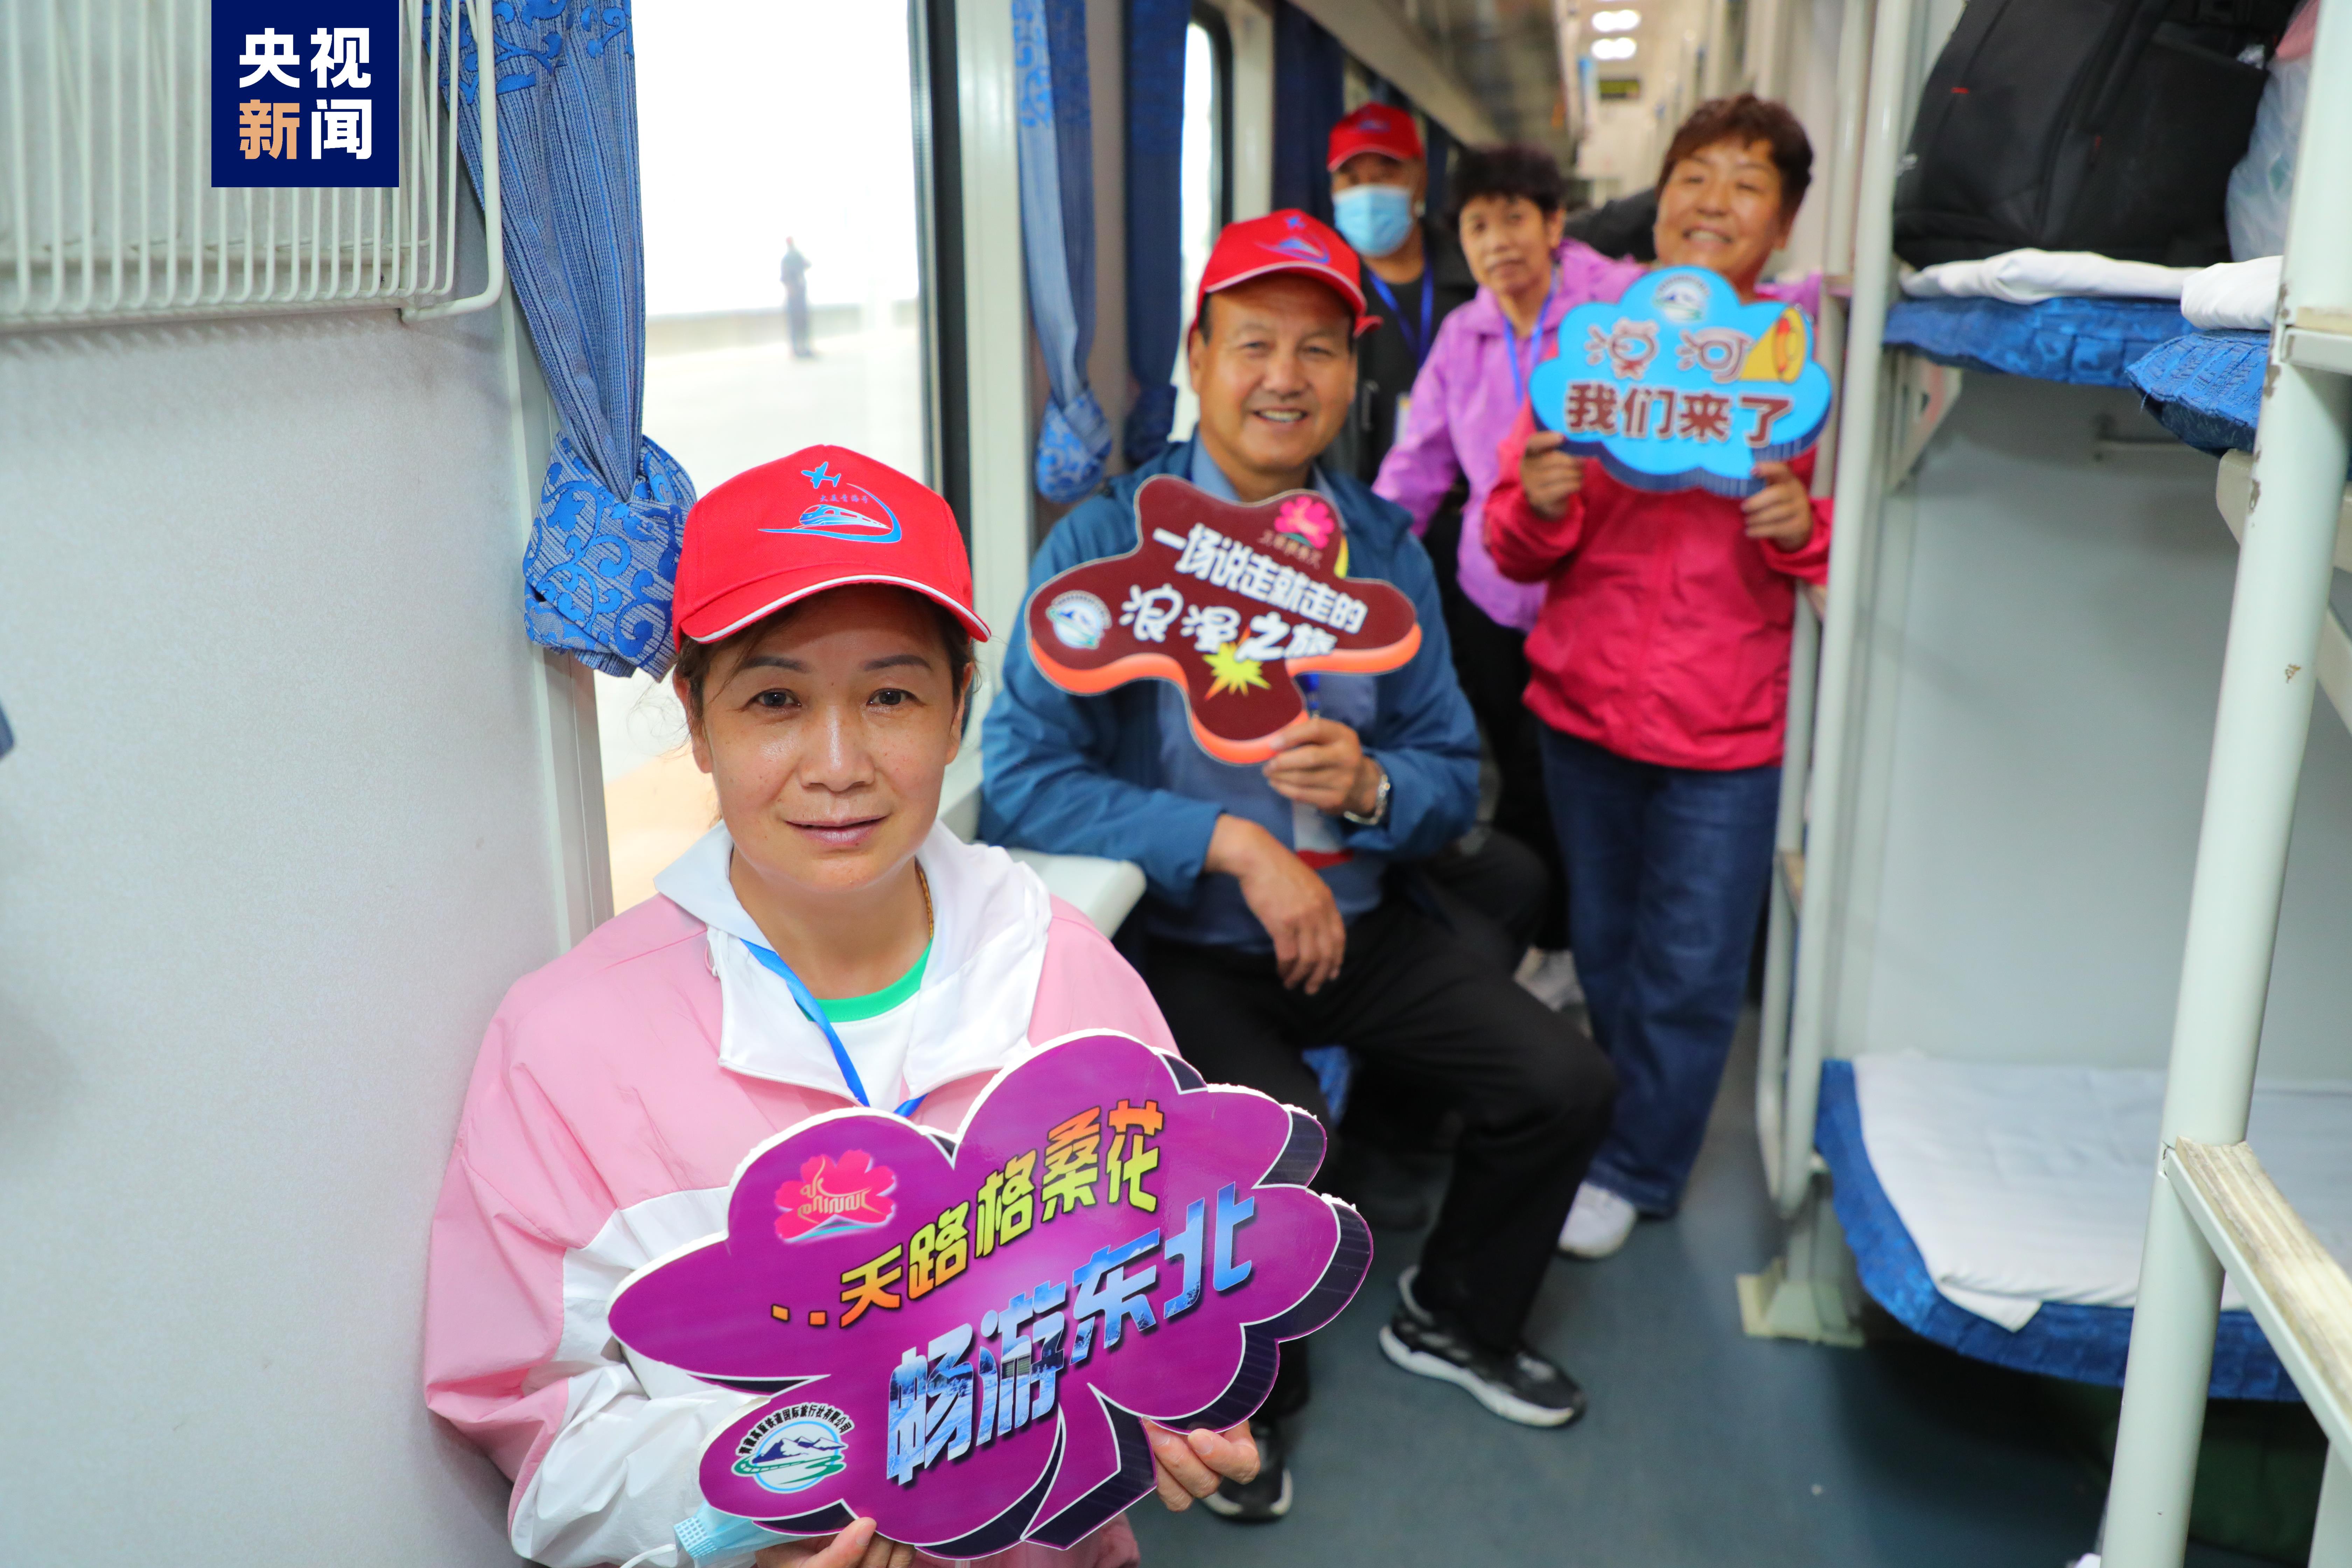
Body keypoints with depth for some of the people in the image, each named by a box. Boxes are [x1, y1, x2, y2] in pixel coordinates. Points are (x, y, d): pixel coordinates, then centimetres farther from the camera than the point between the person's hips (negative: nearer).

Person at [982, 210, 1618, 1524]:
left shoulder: (1384, 546, 4)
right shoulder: (1109, 543, -11)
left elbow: (1455, 776, 7)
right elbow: (1022, 778, -19)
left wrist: (1368, 784, -16)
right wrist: (1232, 841, -24)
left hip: (1352, 918, 5)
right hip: (1183, 946, -5)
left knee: (1567, 1085, -3)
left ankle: (1456, 1320, 29)